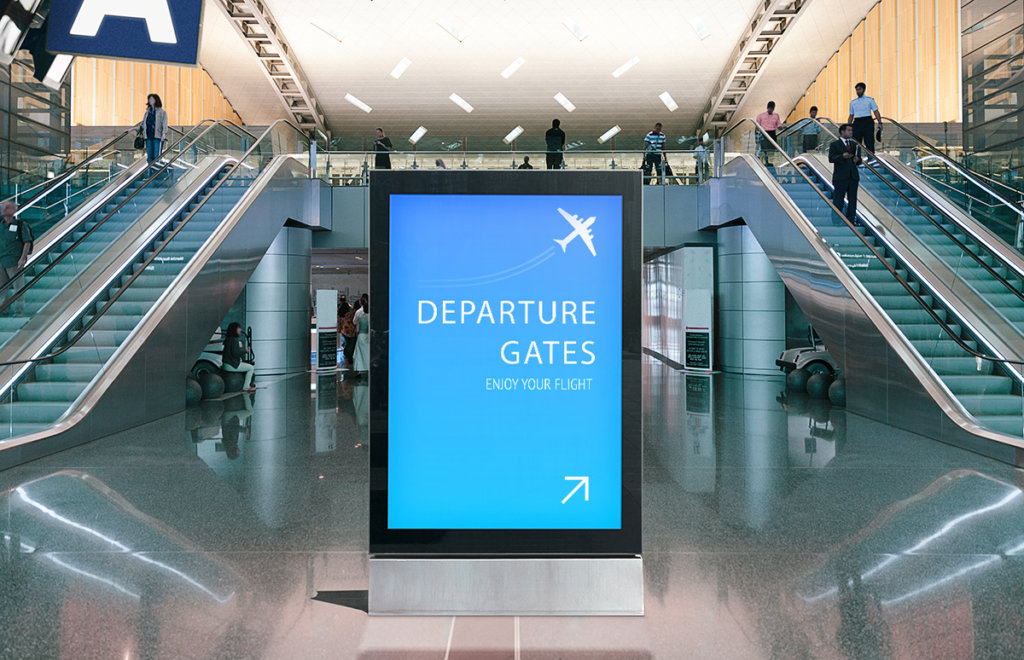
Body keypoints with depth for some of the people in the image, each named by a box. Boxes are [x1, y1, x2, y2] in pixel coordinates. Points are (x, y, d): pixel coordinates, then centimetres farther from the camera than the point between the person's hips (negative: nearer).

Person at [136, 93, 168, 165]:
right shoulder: (148, 111, 18)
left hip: (158, 137, -5)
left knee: (157, 156, -10)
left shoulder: (162, 112, 2)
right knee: (149, 156, 4)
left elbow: (164, 124, -6)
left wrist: (164, 133, -20)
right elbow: (143, 123, 24)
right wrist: (135, 129, 16)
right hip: (149, 137, 5)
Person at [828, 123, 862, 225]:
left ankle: (851, 222, 11)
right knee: (838, 201, -5)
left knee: (852, 201, 6)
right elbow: (831, 158, -12)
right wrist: (842, 156, -28)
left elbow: (859, 161, 16)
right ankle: (836, 222, 0)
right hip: (840, 177, -5)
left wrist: (857, 160, -8)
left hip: (853, 177, 5)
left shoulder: (854, 144, 18)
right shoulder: (834, 145, 2)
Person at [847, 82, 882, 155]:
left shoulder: (870, 99, 6)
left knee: (869, 142, -6)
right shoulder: (853, 102, 15)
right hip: (857, 123, 3)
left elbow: (876, 112, 1)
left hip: (867, 122, -3)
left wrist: (879, 123, -10)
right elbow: (851, 116, 18)